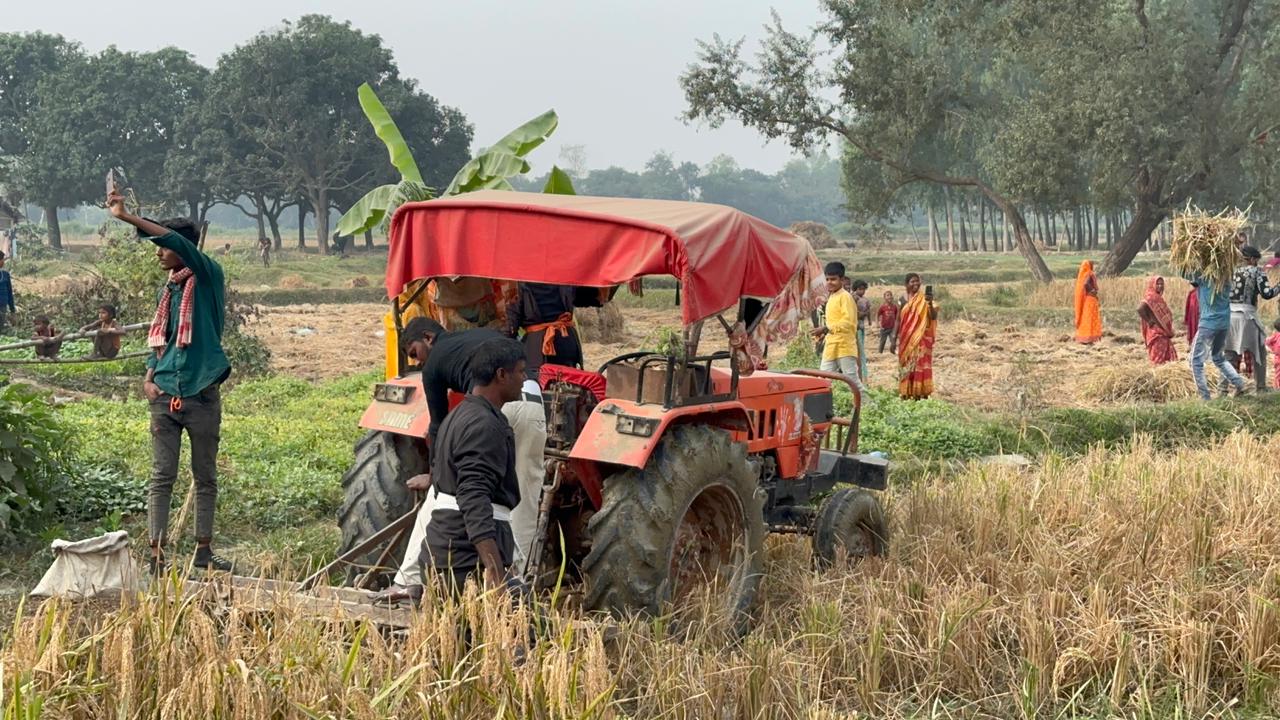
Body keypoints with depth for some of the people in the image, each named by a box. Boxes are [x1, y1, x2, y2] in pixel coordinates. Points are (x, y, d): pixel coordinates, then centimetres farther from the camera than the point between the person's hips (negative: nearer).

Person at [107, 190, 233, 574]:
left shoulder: (208, 279, -6)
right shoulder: (169, 289, 12)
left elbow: (179, 242, -23)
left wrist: (127, 217, -26)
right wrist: (149, 378, 2)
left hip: (202, 394, -5)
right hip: (166, 395, 5)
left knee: (205, 477, 7)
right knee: (161, 477, 1)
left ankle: (203, 549, 17)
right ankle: (157, 553, 2)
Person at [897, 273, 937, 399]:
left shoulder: (924, 299, -2)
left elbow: (934, 316, -11)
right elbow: (898, 320, 11)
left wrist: (930, 303, -28)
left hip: (921, 338, -3)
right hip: (906, 339, 3)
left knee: (920, 364, -6)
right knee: (905, 365, 6)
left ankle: (920, 393, -5)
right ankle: (906, 393, 12)